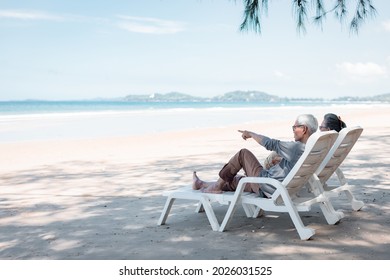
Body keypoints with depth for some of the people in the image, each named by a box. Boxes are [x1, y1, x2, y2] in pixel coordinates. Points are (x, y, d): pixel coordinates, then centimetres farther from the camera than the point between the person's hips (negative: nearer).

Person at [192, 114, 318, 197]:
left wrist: (251, 134, -5)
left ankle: (218, 185, 11)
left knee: (243, 153, 3)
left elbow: (270, 144, -20)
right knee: (234, 180, 23)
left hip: (265, 186, -9)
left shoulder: (297, 148, -25)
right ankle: (202, 185, 41)